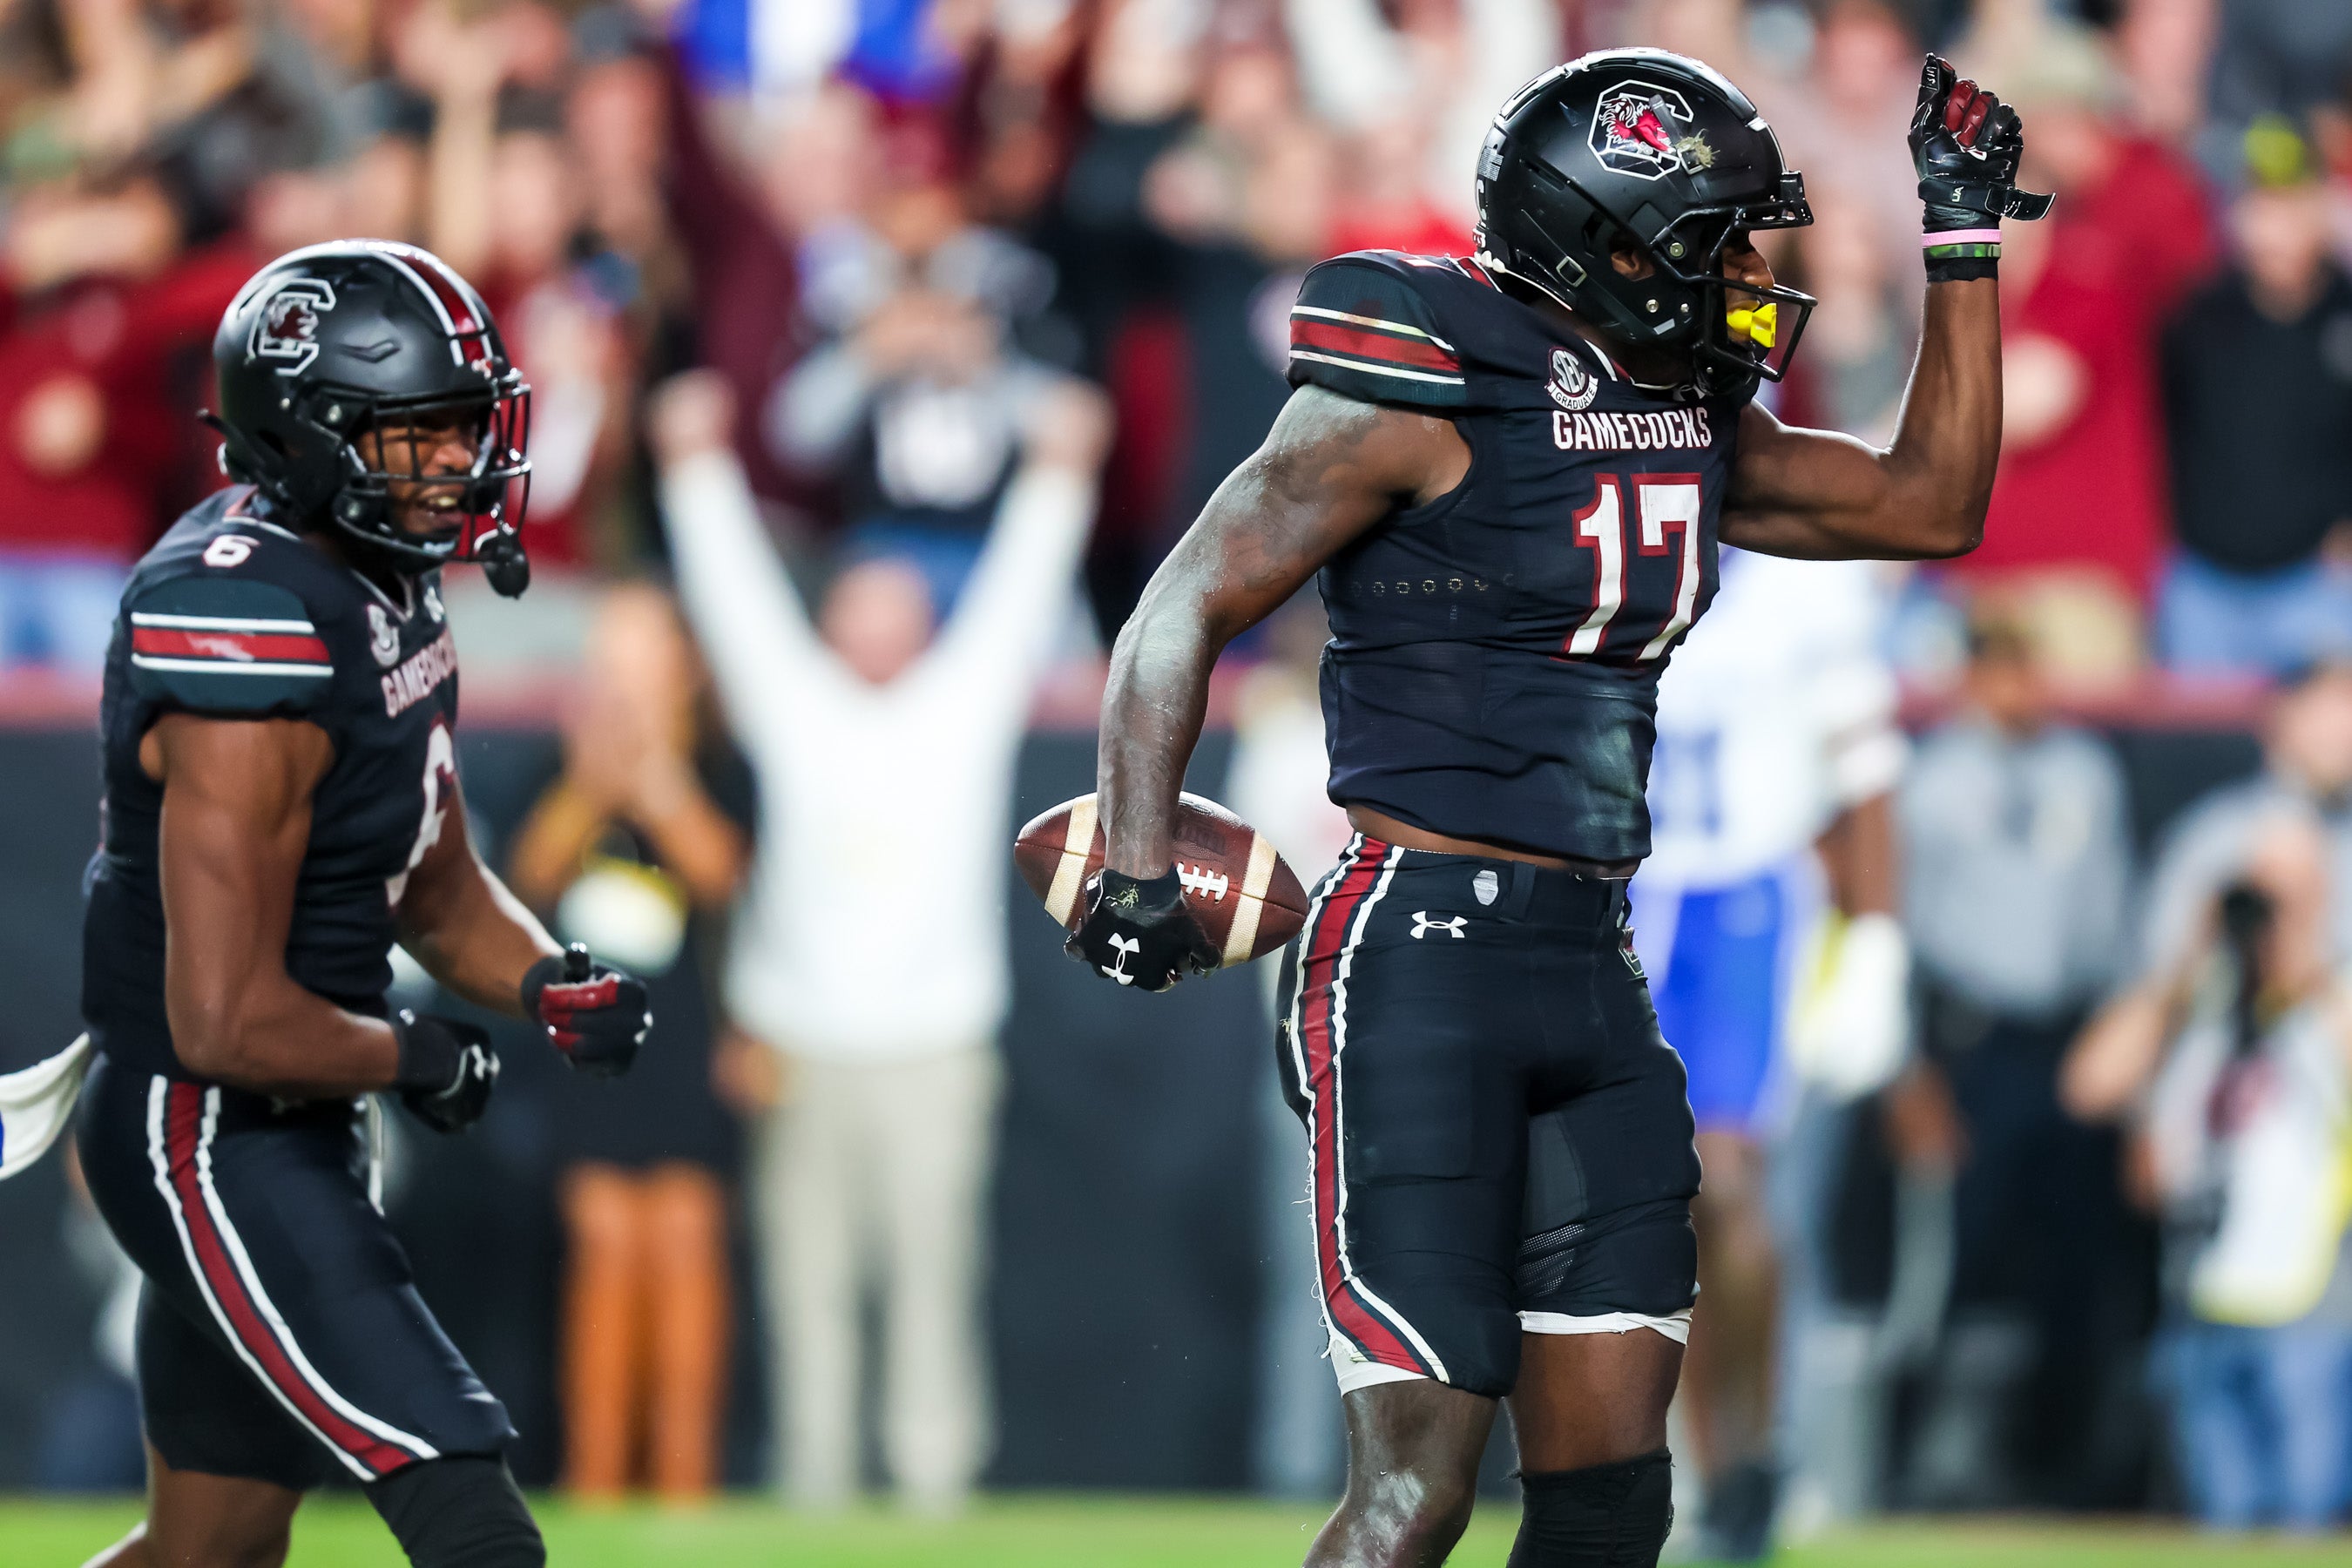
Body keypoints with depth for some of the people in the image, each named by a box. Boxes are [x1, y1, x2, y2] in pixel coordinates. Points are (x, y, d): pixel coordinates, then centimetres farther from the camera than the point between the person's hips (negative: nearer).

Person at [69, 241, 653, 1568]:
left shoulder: (389, 588, 7)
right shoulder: (255, 645, -24)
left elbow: (437, 887, 19)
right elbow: (228, 1024, -25)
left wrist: (551, 987, -1)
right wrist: (425, 1062, -9)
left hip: (299, 1134, 11)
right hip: (212, 1143, -11)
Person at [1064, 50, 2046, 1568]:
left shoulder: (1694, 420, 13)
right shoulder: (1431, 399, -9)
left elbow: (1931, 503, 24)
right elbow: (1189, 608, -8)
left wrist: (1966, 239, 18)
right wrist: (1137, 871, -20)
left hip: (1592, 970, 8)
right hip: (1421, 953, -8)